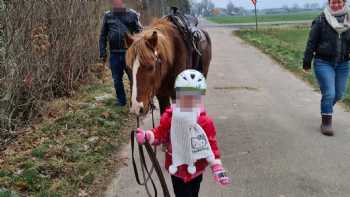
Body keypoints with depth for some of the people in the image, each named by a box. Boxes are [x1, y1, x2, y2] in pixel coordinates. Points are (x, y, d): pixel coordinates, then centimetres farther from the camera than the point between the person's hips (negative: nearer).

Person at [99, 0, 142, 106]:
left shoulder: (132, 14, 0)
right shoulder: (108, 16, 7)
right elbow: (103, 36, 10)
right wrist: (103, 53, 5)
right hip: (114, 54, 3)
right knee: (117, 80, 12)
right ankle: (121, 100, 27)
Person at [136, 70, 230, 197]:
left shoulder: (205, 121, -14)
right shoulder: (169, 116, -10)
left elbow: (211, 145, -9)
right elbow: (159, 134, 1)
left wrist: (217, 169, -13)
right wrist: (146, 136, -19)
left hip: (196, 169, 0)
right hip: (177, 169, 0)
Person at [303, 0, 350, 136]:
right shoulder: (321, 21, -7)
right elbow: (311, 43, -5)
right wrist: (307, 62, -5)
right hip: (324, 63, -4)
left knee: (339, 94, 12)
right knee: (329, 93, -10)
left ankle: (327, 108, 43)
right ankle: (326, 122, 4)